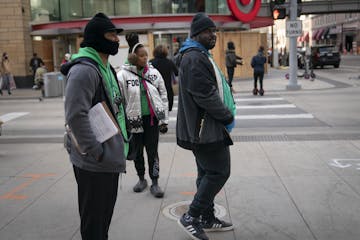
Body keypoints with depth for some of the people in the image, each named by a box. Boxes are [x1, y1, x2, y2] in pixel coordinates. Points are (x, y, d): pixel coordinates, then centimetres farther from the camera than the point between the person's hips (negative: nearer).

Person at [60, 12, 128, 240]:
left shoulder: (106, 67, 14)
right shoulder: (84, 69, -18)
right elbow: (76, 116, -26)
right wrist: (95, 152, -23)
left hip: (110, 158, 10)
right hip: (94, 162, -10)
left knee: (105, 213, 22)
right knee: (94, 219, 4)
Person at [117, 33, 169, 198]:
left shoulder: (154, 72, 2)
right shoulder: (123, 75, -7)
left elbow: (163, 96, 6)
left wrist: (164, 120, 3)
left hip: (152, 118, 1)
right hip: (134, 119, -1)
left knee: (152, 151, 4)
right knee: (137, 152, 13)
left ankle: (154, 183, 17)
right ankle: (141, 179, 33)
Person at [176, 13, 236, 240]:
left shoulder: (200, 56, 19)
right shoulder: (194, 59, -17)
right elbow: (206, 96, -23)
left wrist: (226, 115, 11)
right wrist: (228, 118, -12)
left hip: (202, 128, 11)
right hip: (205, 129, -11)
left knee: (208, 173, 16)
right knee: (219, 172, -5)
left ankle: (207, 218, 28)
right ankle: (191, 217, 4)